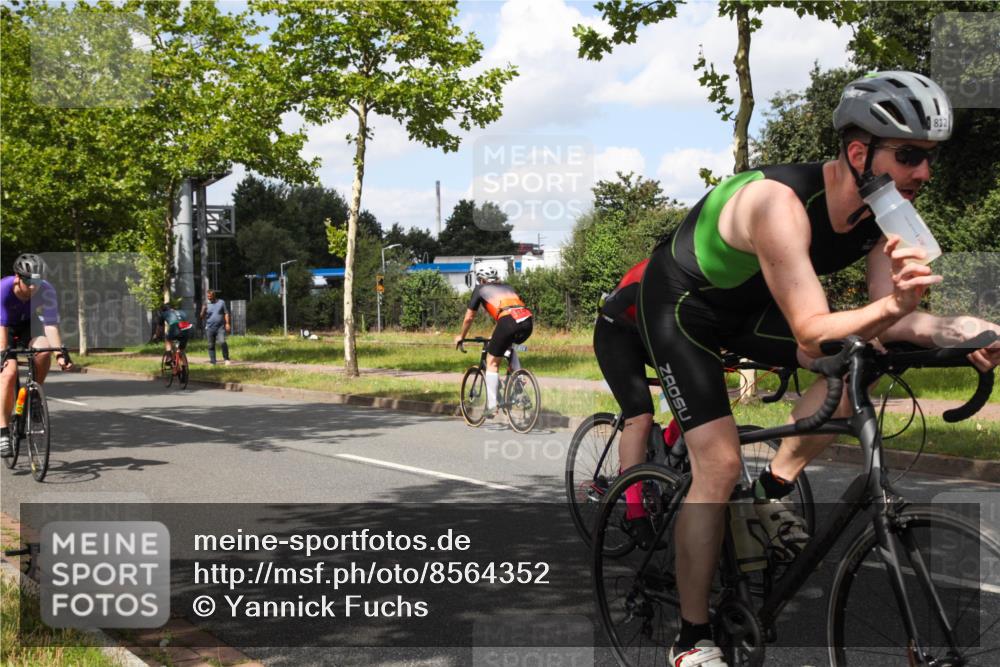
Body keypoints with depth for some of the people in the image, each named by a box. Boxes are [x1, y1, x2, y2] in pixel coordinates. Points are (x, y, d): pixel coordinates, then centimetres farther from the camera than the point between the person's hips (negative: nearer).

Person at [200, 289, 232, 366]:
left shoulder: (221, 302, 7)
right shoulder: (206, 305, 9)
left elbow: (226, 313, 7)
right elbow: (202, 316, 6)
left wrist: (227, 323, -3)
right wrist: (203, 310, -14)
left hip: (220, 327, -2)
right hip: (210, 328, 3)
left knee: (222, 342, -19)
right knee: (211, 345, 4)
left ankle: (226, 359, -7)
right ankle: (212, 361, 10)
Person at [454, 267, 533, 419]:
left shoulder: (480, 290, 22)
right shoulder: (507, 287, 35)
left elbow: (469, 318, 26)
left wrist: (461, 337, 42)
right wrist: (495, 335, 57)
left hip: (509, 322, -5)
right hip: (527, 321, 5)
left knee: (492, 362, 11)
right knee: (509, 346, 36)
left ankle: (491, 406, 6)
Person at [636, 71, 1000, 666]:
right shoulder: (781, 203, -38)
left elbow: (884, 318, -15)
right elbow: (811, 332, -40)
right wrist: (893, 305, -56)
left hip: (747, 302, 7)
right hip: (682, 303, -7)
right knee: (720, 465, -14)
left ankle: (774, 491, 3)